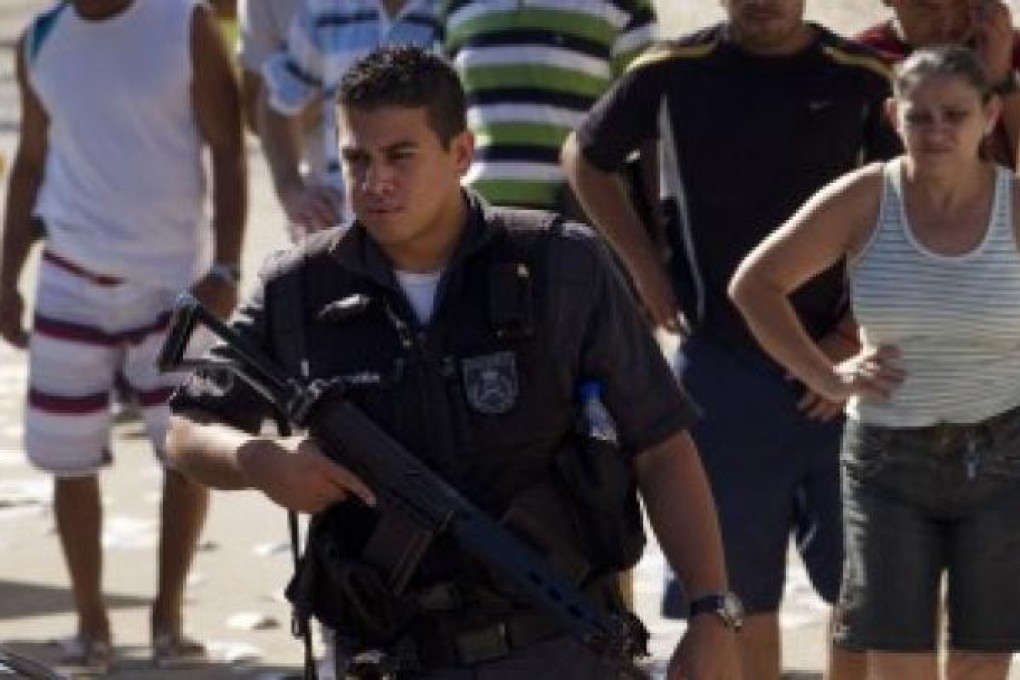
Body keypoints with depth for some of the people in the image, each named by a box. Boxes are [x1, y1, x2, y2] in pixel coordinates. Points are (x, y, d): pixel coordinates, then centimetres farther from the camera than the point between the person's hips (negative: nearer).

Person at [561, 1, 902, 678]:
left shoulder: (863, 78, -2)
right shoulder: (673, 73, 0)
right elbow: (586, 157, 17)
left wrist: (855, 336, -6)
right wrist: (642, 264, 7)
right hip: (720, 362, 0)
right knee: (741, 593, 5)